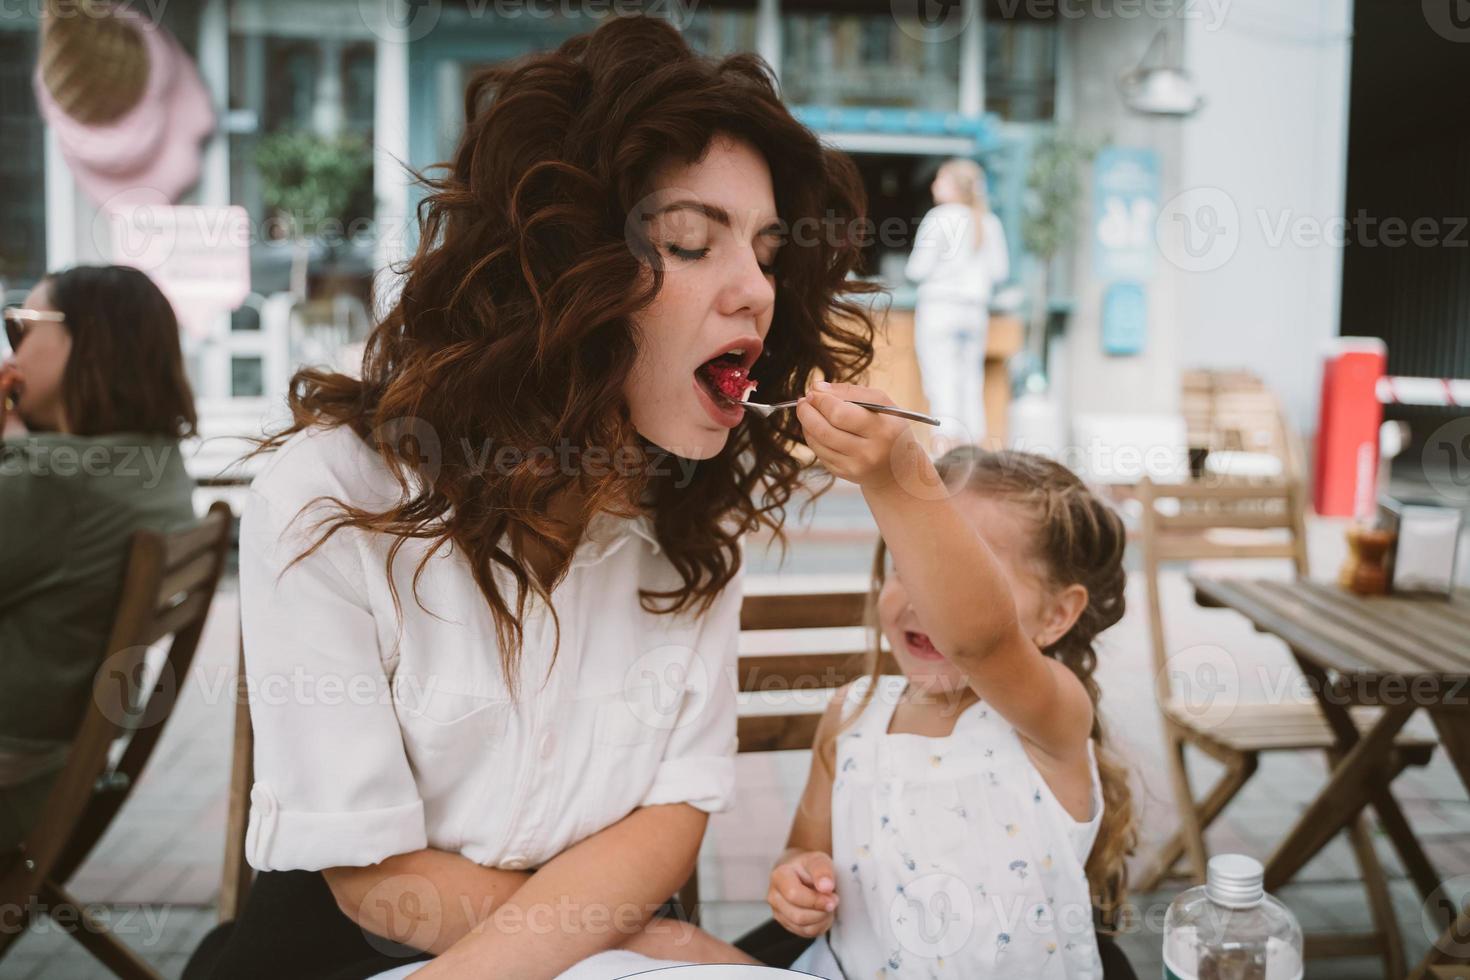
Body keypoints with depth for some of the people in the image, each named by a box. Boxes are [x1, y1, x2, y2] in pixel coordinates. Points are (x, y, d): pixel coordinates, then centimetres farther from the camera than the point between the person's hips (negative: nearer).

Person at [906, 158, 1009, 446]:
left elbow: (918, 269, -10)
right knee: (971, 386, 11)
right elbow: (1000, 271, 9)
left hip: (940, 307, -5)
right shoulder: (990, 222, 7)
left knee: (941, 384, -6)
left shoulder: (940, 218, -9)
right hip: (976, 311, 5)